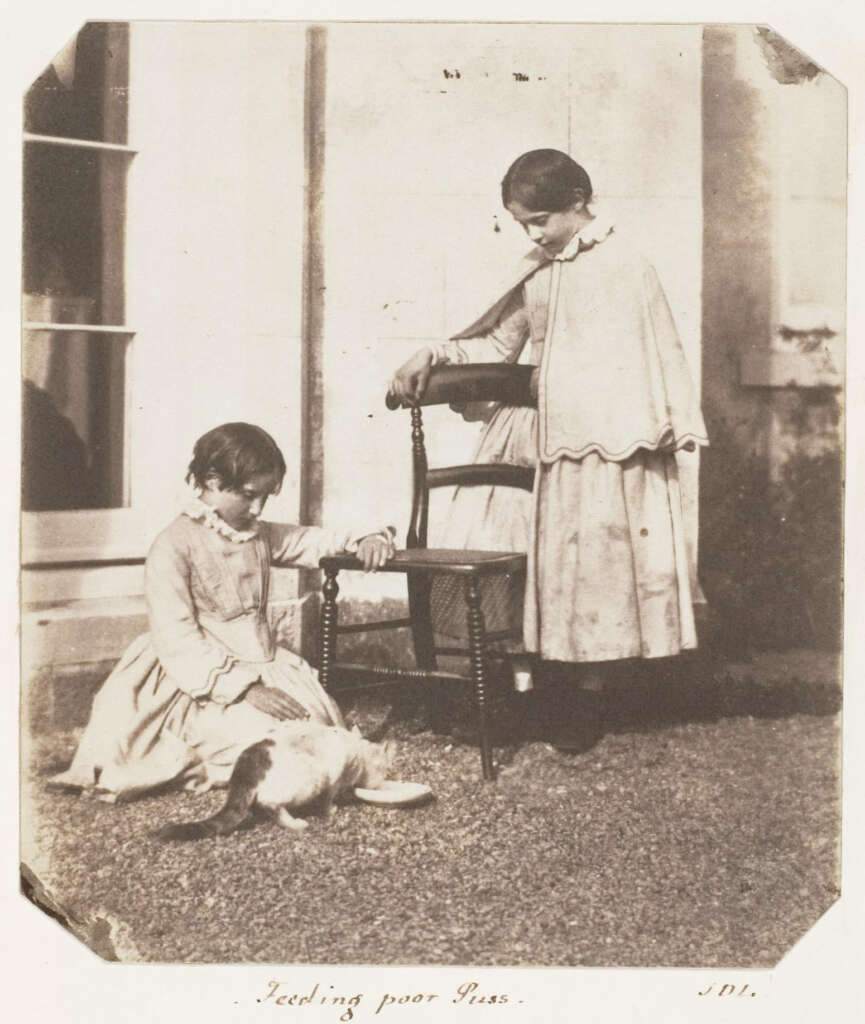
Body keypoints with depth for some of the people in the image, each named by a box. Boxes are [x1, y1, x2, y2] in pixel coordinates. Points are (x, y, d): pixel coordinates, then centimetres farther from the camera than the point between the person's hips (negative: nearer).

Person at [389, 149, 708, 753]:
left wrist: (669, 431, -8)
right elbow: (500, 342, 18)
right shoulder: (537, 271, 14)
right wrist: (435, 357, 5)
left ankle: (589, 698, 9)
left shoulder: (623, 267, -5)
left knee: (591, 563, -2)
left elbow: (656, 355, -5)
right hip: (535, 432, 6)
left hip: (601, 442, -6)